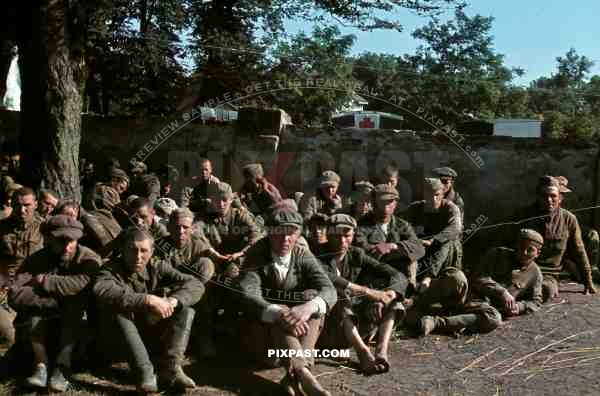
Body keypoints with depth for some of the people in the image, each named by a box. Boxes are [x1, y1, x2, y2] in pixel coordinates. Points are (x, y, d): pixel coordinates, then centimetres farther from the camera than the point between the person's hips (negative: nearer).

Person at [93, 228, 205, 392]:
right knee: (117, 312, -31)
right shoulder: (112, 269, -14)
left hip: (153, 336, 4)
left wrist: (173, 300, -33)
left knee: (186, 310, -12)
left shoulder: (157, 267, -4)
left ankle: (170, 369, -25)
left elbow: (195, 284, -12)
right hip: (121, 342, -3)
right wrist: (148, 300, -43)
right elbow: (102, 291, -39)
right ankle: (145, 375, -34)